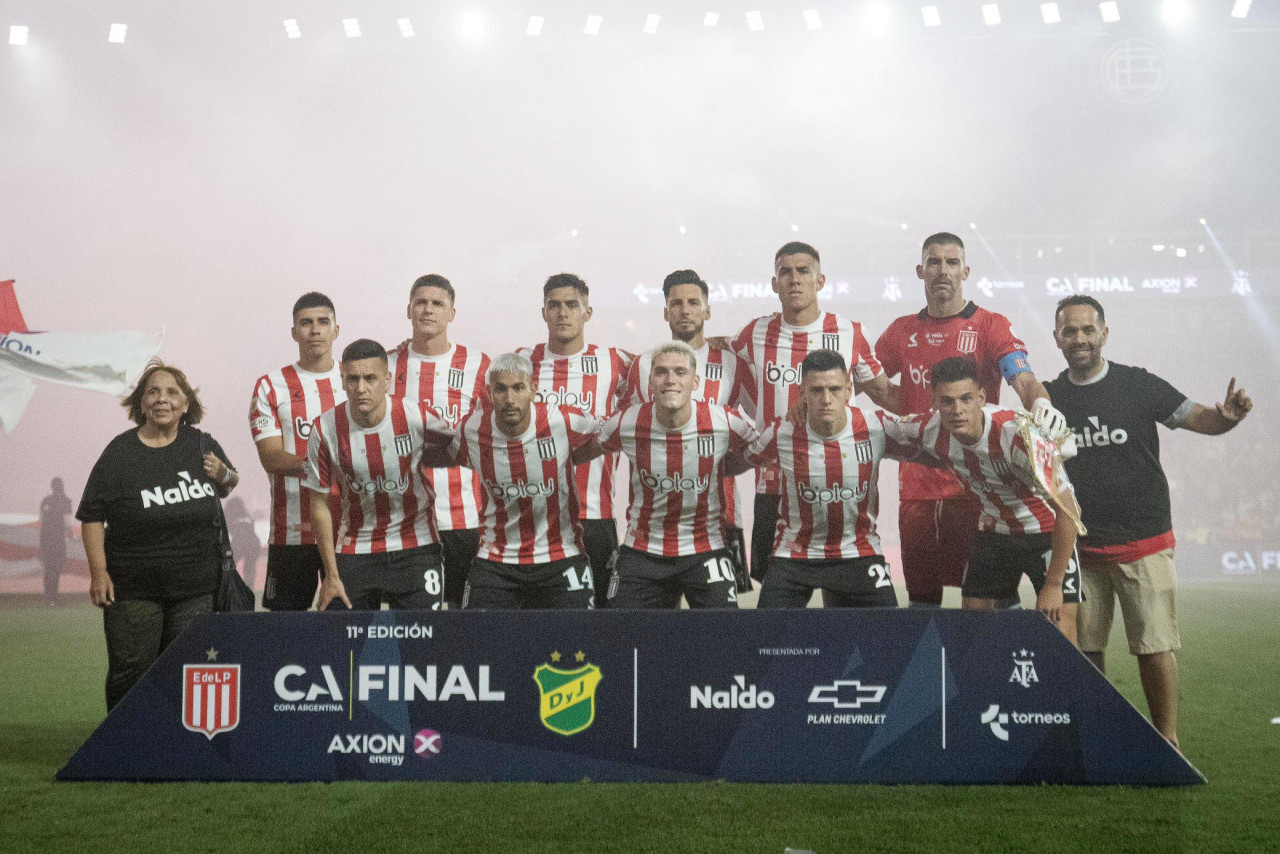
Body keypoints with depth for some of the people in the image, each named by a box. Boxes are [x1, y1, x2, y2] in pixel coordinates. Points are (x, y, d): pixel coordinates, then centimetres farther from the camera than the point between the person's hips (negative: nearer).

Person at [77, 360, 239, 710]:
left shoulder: (202, 444, 6)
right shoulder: (120, 451, -3)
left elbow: (228, 484, 23)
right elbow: (91, 516, -2)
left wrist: (224, 475, -2)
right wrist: (98, 572, -10)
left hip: (196, 588, 3)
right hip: (133, 591, -3)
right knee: (130, 672, 2)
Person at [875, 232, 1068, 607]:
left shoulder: (990, 326, 1)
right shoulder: (902, 331, 12)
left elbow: (1022, 377, -14)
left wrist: (1040, 401, -35)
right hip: (916, 488, 4)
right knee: (922, 597, 9)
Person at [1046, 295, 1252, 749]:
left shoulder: (1138, 385, -3)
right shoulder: (1049, 398, 5)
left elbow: (1199, 419, -5)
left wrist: (1227, 415, -26)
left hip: (1144, 543, -3)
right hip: (1080, 546, 3)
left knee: (1155, 645, -5)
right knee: (1085, 647, 7)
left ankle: (1167, 740, 5)